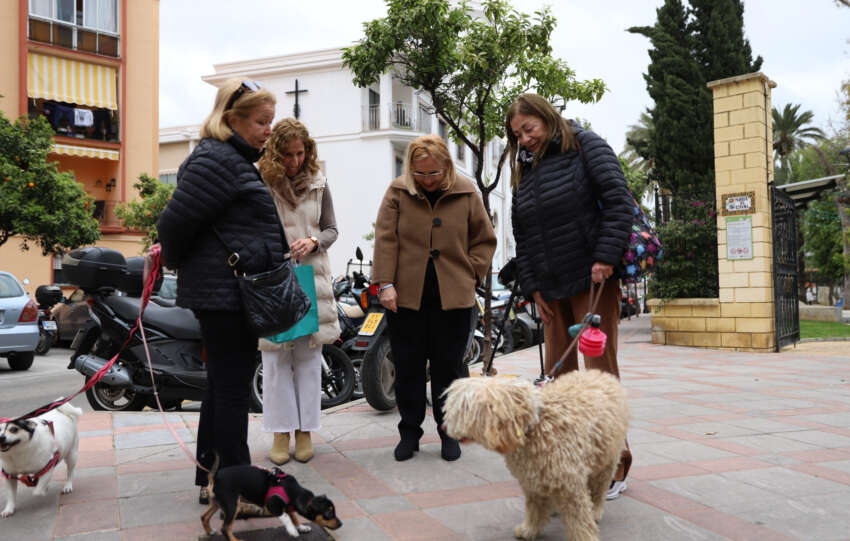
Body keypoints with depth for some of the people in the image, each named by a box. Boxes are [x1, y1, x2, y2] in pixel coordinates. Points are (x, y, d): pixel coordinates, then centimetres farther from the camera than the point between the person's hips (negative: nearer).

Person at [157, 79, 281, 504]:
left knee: (222, 388, 15)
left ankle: (211, 481, 26)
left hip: (231, 295, 10)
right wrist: (178, 263, -1)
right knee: (232, 389, -3)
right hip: (226, 294, -10)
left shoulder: (236, 160, 18)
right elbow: (175, 221, -18)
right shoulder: (217, 160, -15)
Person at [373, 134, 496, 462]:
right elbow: (385, 239, 0)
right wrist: (385, 283, -7)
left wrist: (471, 275, 1)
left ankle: (449, 432, 22)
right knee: (408, 367, 8)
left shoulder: (466, 194, 4)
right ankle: (409, 432, 22)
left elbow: (485, 240, 11)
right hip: (406, 296, 0)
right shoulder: (398, 192, 3)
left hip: (453, 298, 0)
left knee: (449, 367, 7)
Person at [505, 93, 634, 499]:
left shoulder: (586, 146, 2)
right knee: (557, 372, 5)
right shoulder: (524, 170, 18)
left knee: (599, 369, -3)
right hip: (551, 289, 6)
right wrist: (532, 287, 9)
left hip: (593, 280, -5)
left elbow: (619, 200, -9)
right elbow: (521, 235, 17)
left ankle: (614, 465, 8)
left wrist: (606, 258, -17)